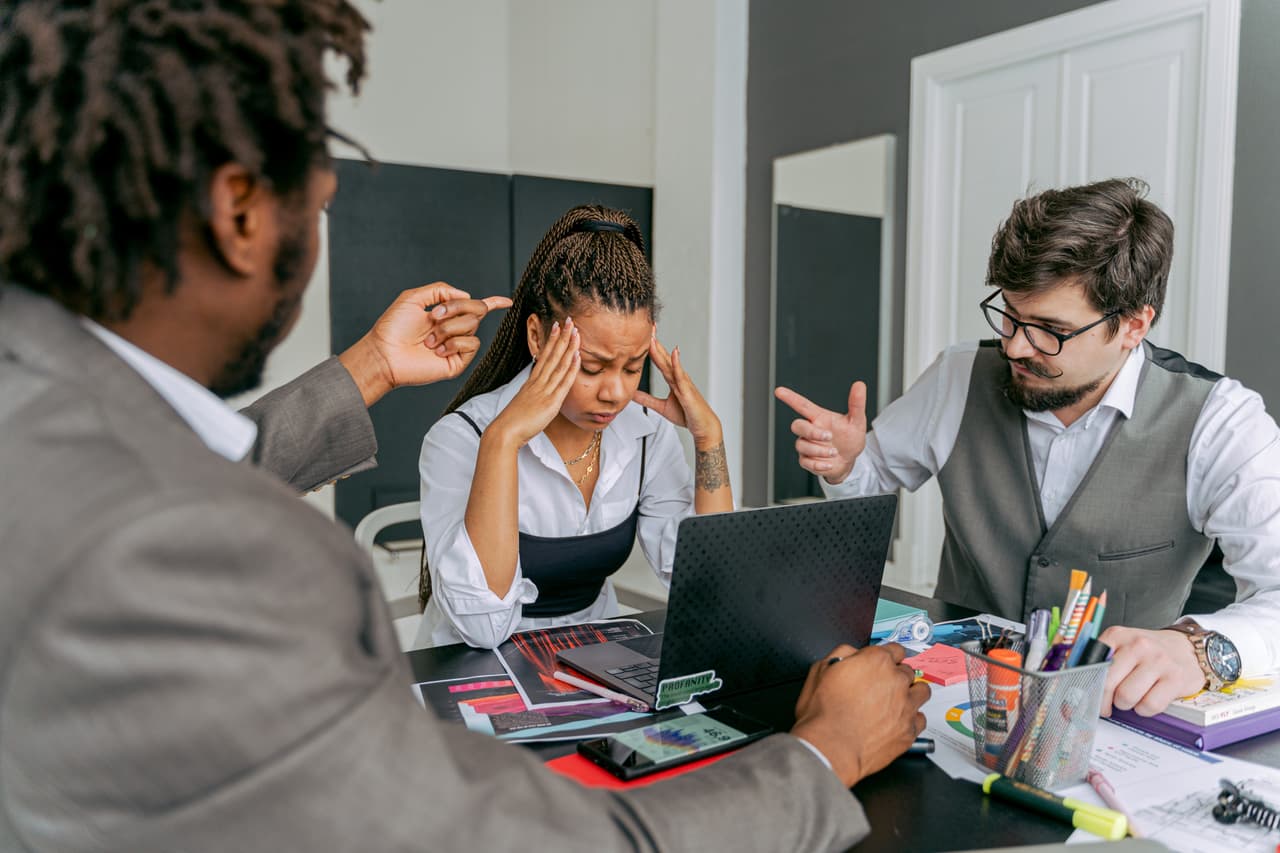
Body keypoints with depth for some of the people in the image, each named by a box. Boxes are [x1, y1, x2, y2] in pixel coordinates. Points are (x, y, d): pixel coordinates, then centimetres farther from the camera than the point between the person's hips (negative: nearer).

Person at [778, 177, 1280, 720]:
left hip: (1119, 715, 0)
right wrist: (842, 465, -10)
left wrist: (1200, 648, -42)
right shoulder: (959, 378, -3)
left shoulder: (1217, 424, -13)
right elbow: (875, 474, 13)